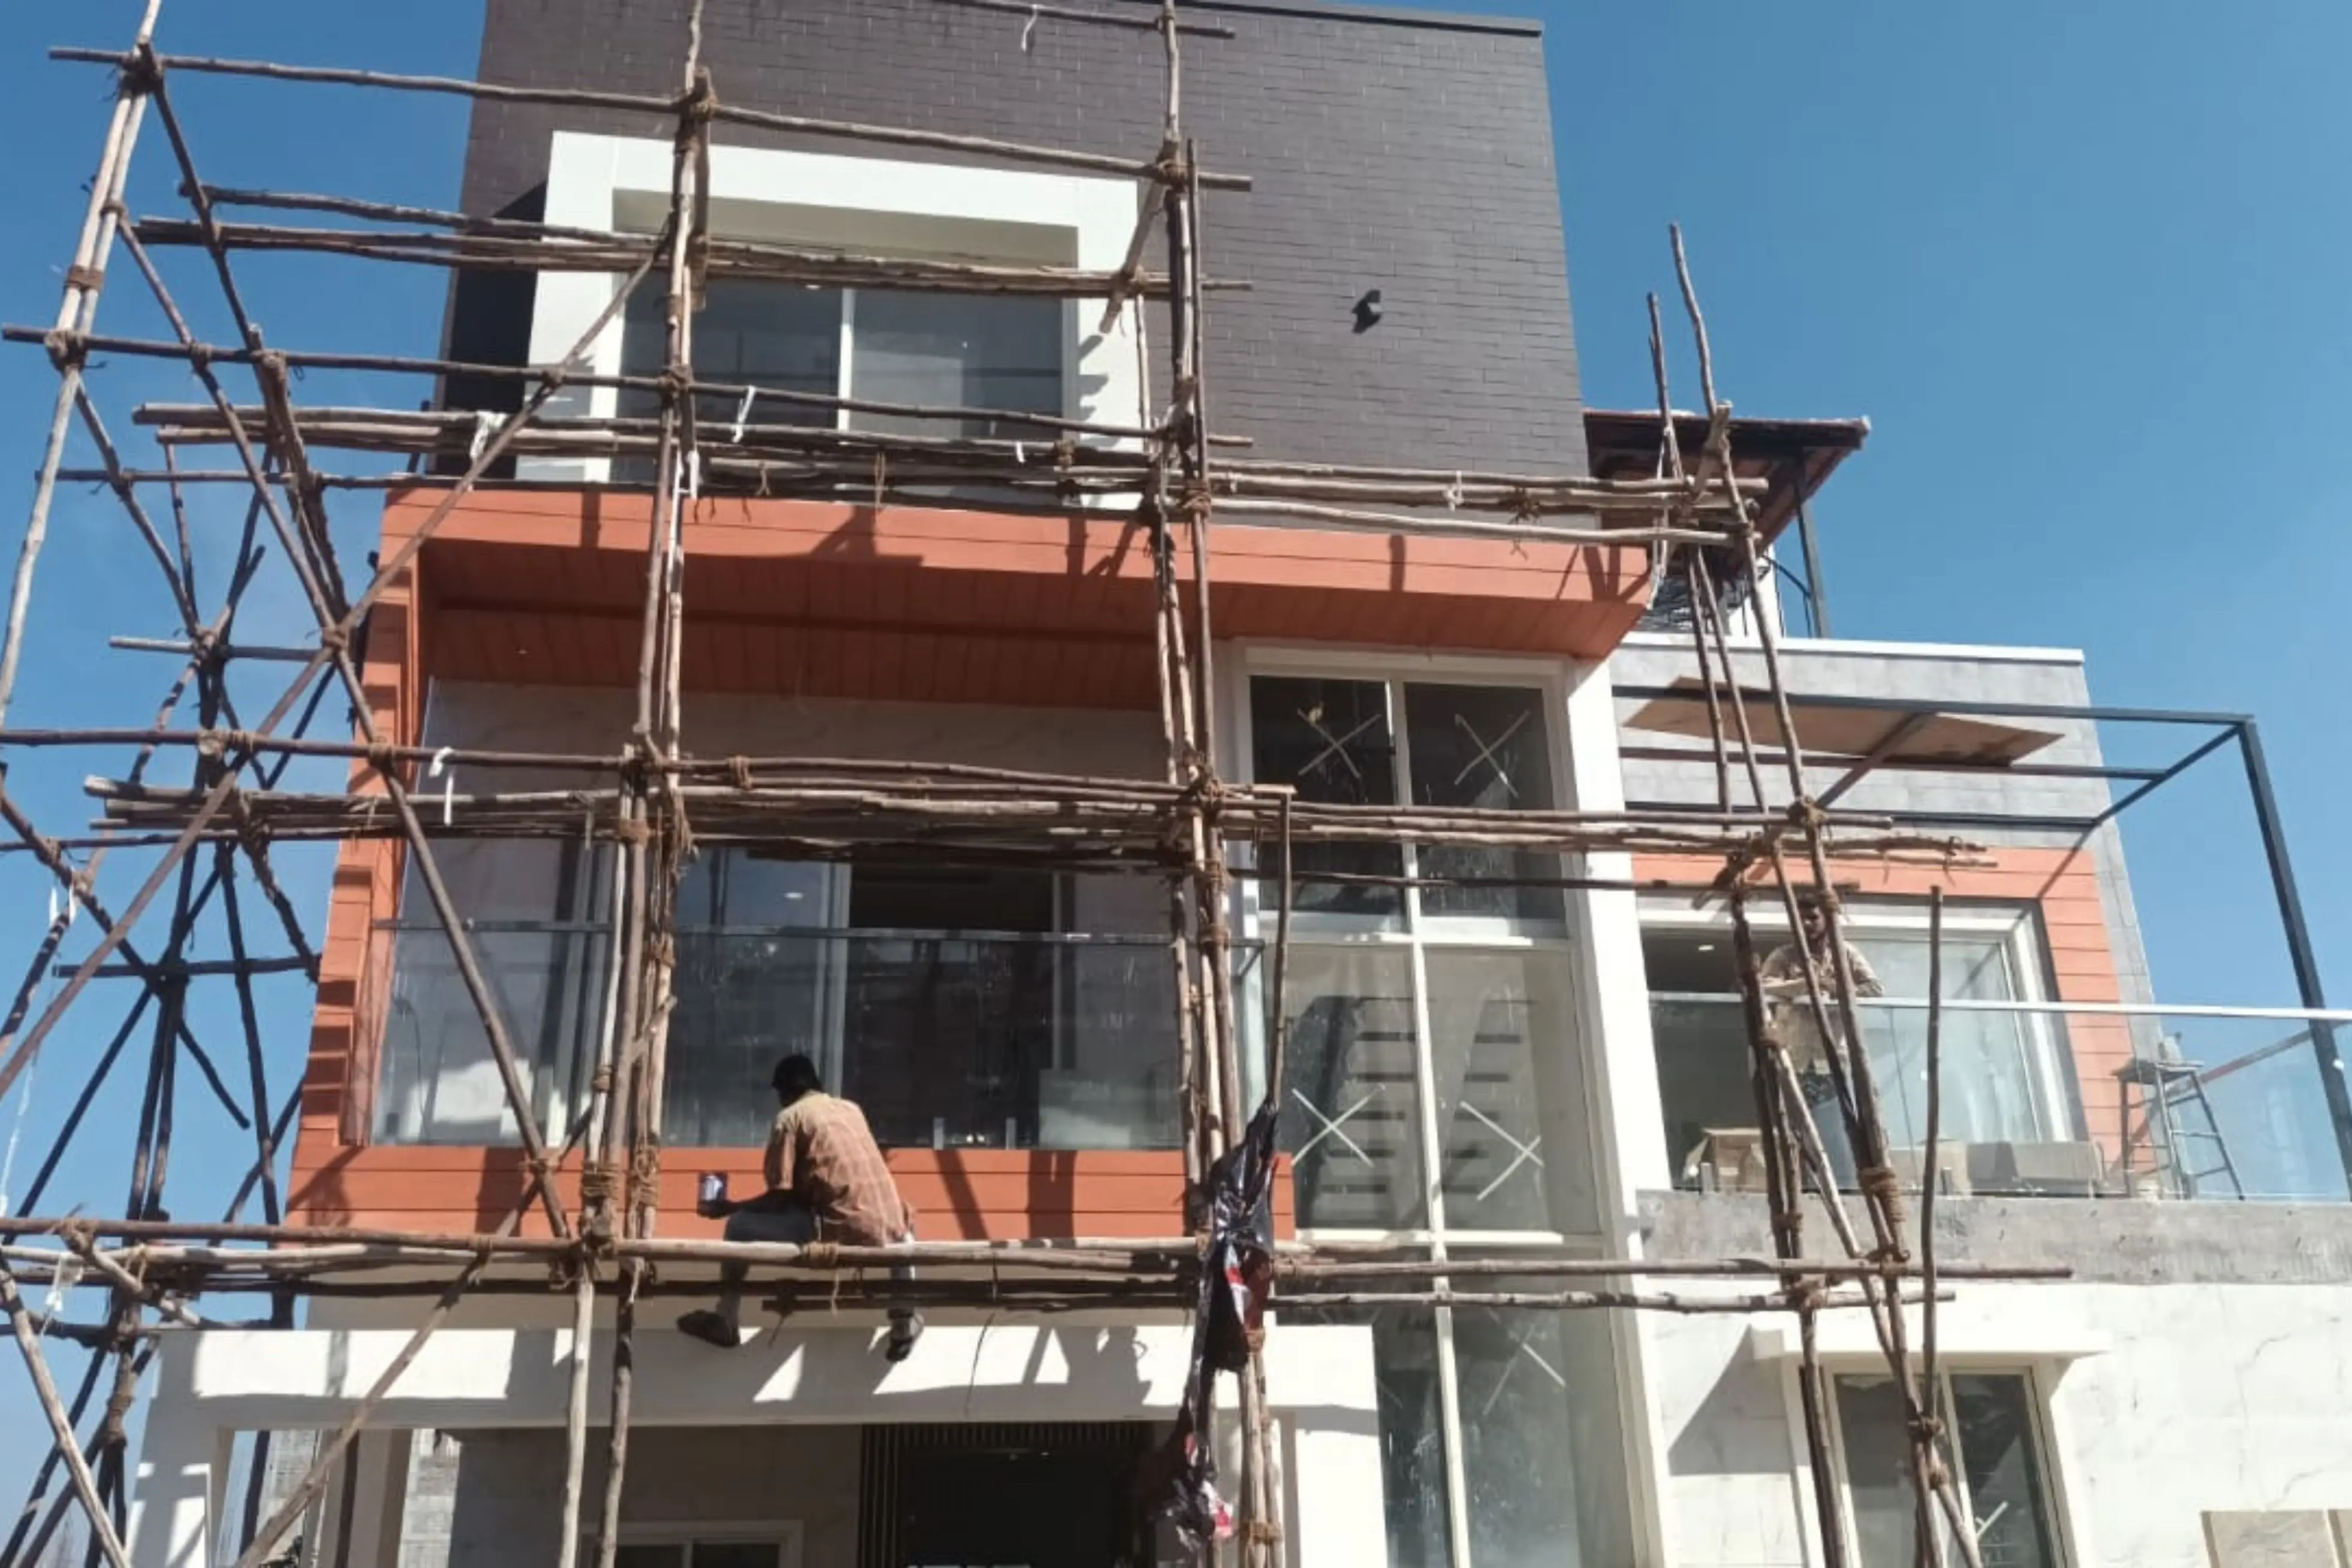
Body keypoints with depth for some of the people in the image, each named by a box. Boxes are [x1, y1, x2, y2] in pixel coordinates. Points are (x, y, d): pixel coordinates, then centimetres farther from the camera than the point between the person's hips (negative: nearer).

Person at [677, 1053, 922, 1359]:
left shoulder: (790, 1117, 5)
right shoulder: (852, 1109, 21)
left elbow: (781, 1198, -1)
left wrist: (729, 1208, 13)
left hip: (840, 1231, -5)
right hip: (889, 1229, 5)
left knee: (740, 1226, 11)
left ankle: (725, 1321, 16)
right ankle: (905, 1316, 30)